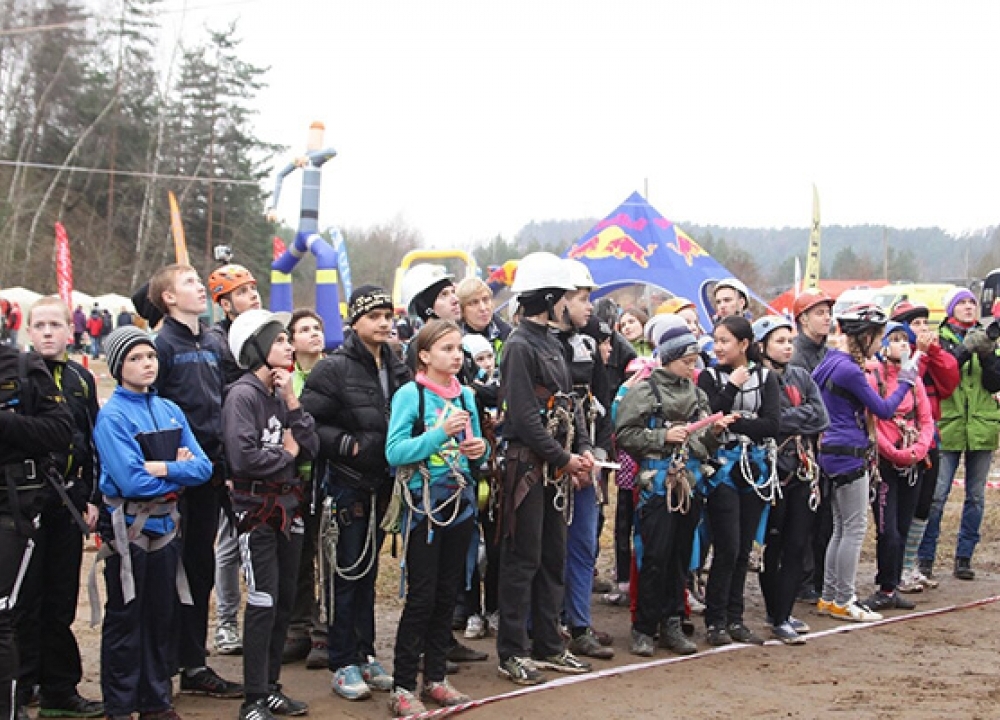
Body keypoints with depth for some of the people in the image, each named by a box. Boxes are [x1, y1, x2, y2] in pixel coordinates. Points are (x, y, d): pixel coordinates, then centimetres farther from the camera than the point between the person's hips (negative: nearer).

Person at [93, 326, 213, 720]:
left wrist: (163, 468, -18)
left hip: (165, 522, 6)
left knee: (161, 615, 13)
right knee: (125, 618, 2)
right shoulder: (112, 416, -12)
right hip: (128, 525, -6)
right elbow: (131, 480, -22)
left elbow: (203, 467, -2)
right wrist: (180, 472, -9)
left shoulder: (170, 410, 7)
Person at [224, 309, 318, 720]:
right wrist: (286, 453, -8)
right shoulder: (243, 395, -12)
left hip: (288, 508, 8)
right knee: (264, 604, -7)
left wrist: (292, 401, -6)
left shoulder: (281, 393, 11)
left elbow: (311, 448, 3)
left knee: (285, 600, 12)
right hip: (257, 510, -8)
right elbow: (243, 457, -25)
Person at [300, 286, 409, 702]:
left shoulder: (396, 370, 10)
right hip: (345, 485, -7)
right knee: (344, 574, -1)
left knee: (368, 571, 15)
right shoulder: (334, 369, -11)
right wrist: (350, 445, -20)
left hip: (381, 485, 7)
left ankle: (365, 654, 24)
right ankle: (343, 664, 7)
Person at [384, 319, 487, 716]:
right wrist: (440, 433, -24)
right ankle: (402, 687, 2)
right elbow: (394, 452, -17)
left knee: (447, 594, 11)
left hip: (461, 502, 6)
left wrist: (480, 448, -5)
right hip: (423, 504, -6)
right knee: (421, 596, -6)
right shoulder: (409, 394, -9)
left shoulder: (467, 395, 8)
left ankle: (435, 678, 22)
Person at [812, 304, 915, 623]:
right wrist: (905, 383, 1)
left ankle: (829, 597, 19)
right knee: (854, 529, -2)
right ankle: (843, 601, 3)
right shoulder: (850, 370, -18)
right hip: (850, 456, -10)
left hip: (833, 453, 10)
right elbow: (884, 409, -13)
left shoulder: (831, 361, 9)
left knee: (841, 529, 15)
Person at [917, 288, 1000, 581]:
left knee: (976, 496, 6)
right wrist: (965, 350, -23)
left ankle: (964, 557, 14)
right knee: (937, 495, -6)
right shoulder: (941, 339, 2)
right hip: (948, 426, -3)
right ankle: (925, 557, 1)